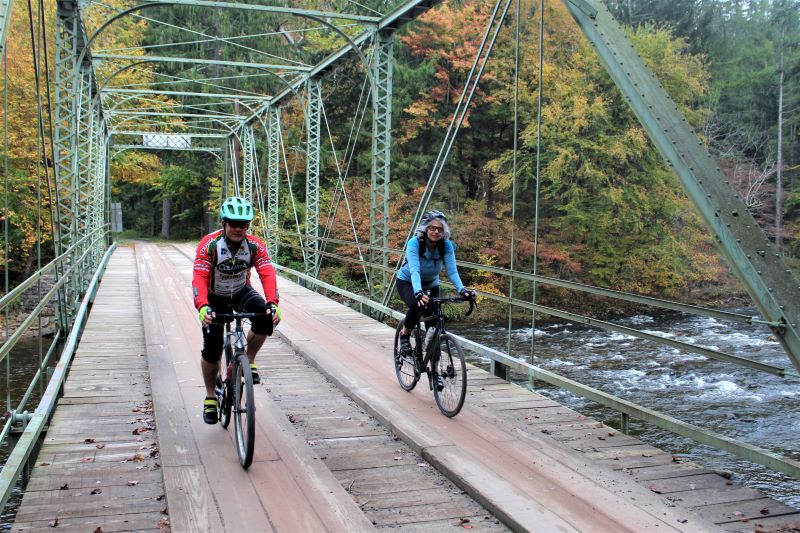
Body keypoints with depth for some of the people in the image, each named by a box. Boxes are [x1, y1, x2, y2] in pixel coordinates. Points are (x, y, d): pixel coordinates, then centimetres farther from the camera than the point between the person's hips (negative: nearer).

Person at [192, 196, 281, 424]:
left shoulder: (254, 245, -21)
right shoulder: (209, 244, -27)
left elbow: (267, 274, -31)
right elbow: (199, 278, -36)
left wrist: (272, 303, -48)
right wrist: (203, 308, -53)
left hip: (241, 292, 2)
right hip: (215, 297, -1)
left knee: (265, 318, -28)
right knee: (212, 349, -8)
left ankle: (248, 360, -3)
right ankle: (210, 397, 16)